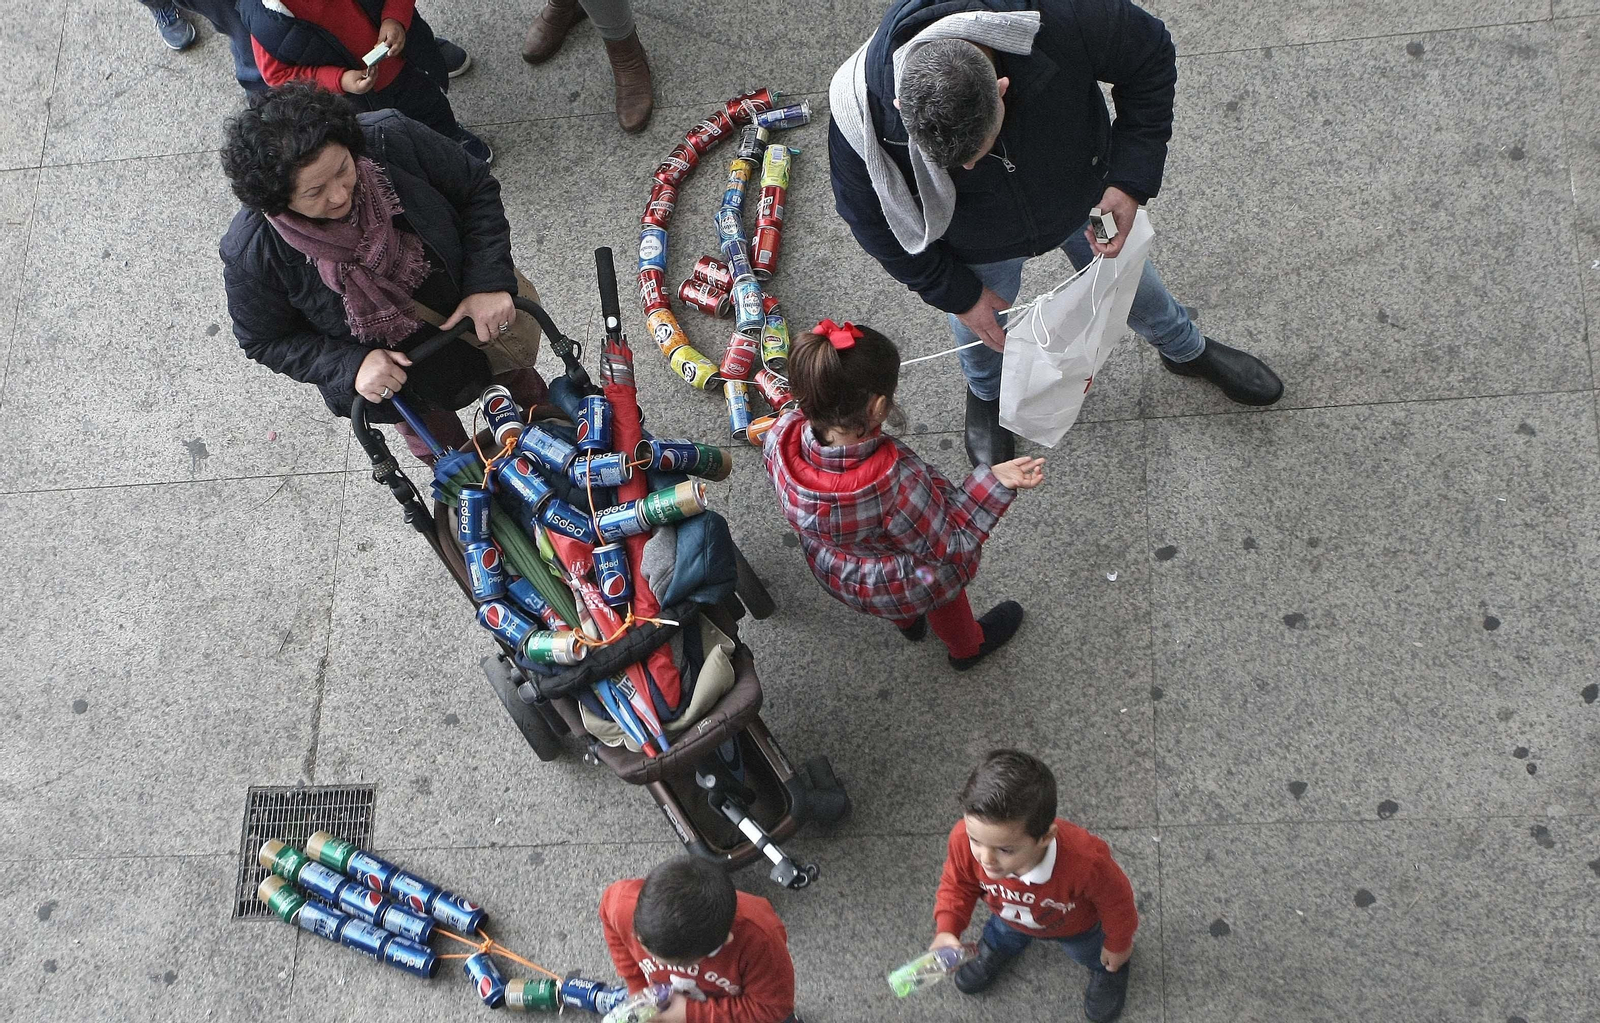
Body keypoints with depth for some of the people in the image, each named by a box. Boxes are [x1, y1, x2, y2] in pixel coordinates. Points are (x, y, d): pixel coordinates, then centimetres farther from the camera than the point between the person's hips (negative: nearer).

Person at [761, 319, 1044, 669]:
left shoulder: (781, 439, -34)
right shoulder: (896, 484, -48)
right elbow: (949, 546, -29)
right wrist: (994, 481, -31)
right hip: (903, 588, -4)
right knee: (944, 597, 35)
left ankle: (908, 622, 74)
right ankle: (967, 647, 67)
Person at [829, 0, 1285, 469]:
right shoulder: (863, 115, -41)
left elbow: (1151, 57, -21)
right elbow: (873, 220, -19)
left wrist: (1131, 182, -24)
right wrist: (957, 294, -11)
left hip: (1081, 198, 1)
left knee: (1128, 279, 27)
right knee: (979, 334, 26)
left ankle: (1187, 348, 62)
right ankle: (985, 395, 64)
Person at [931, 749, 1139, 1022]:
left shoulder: (1085, 861, -50)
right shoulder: (965, 839, -43)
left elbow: (1115, 900, -25)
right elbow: (957, 884, -17)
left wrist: (1118, 945, -7)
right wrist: (947, 931, -33)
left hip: (1077, 928, -1)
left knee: (1094, 954, 29)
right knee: (1001, 937, 32)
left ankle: (1108, 969, 62)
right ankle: (998, 947, 66)